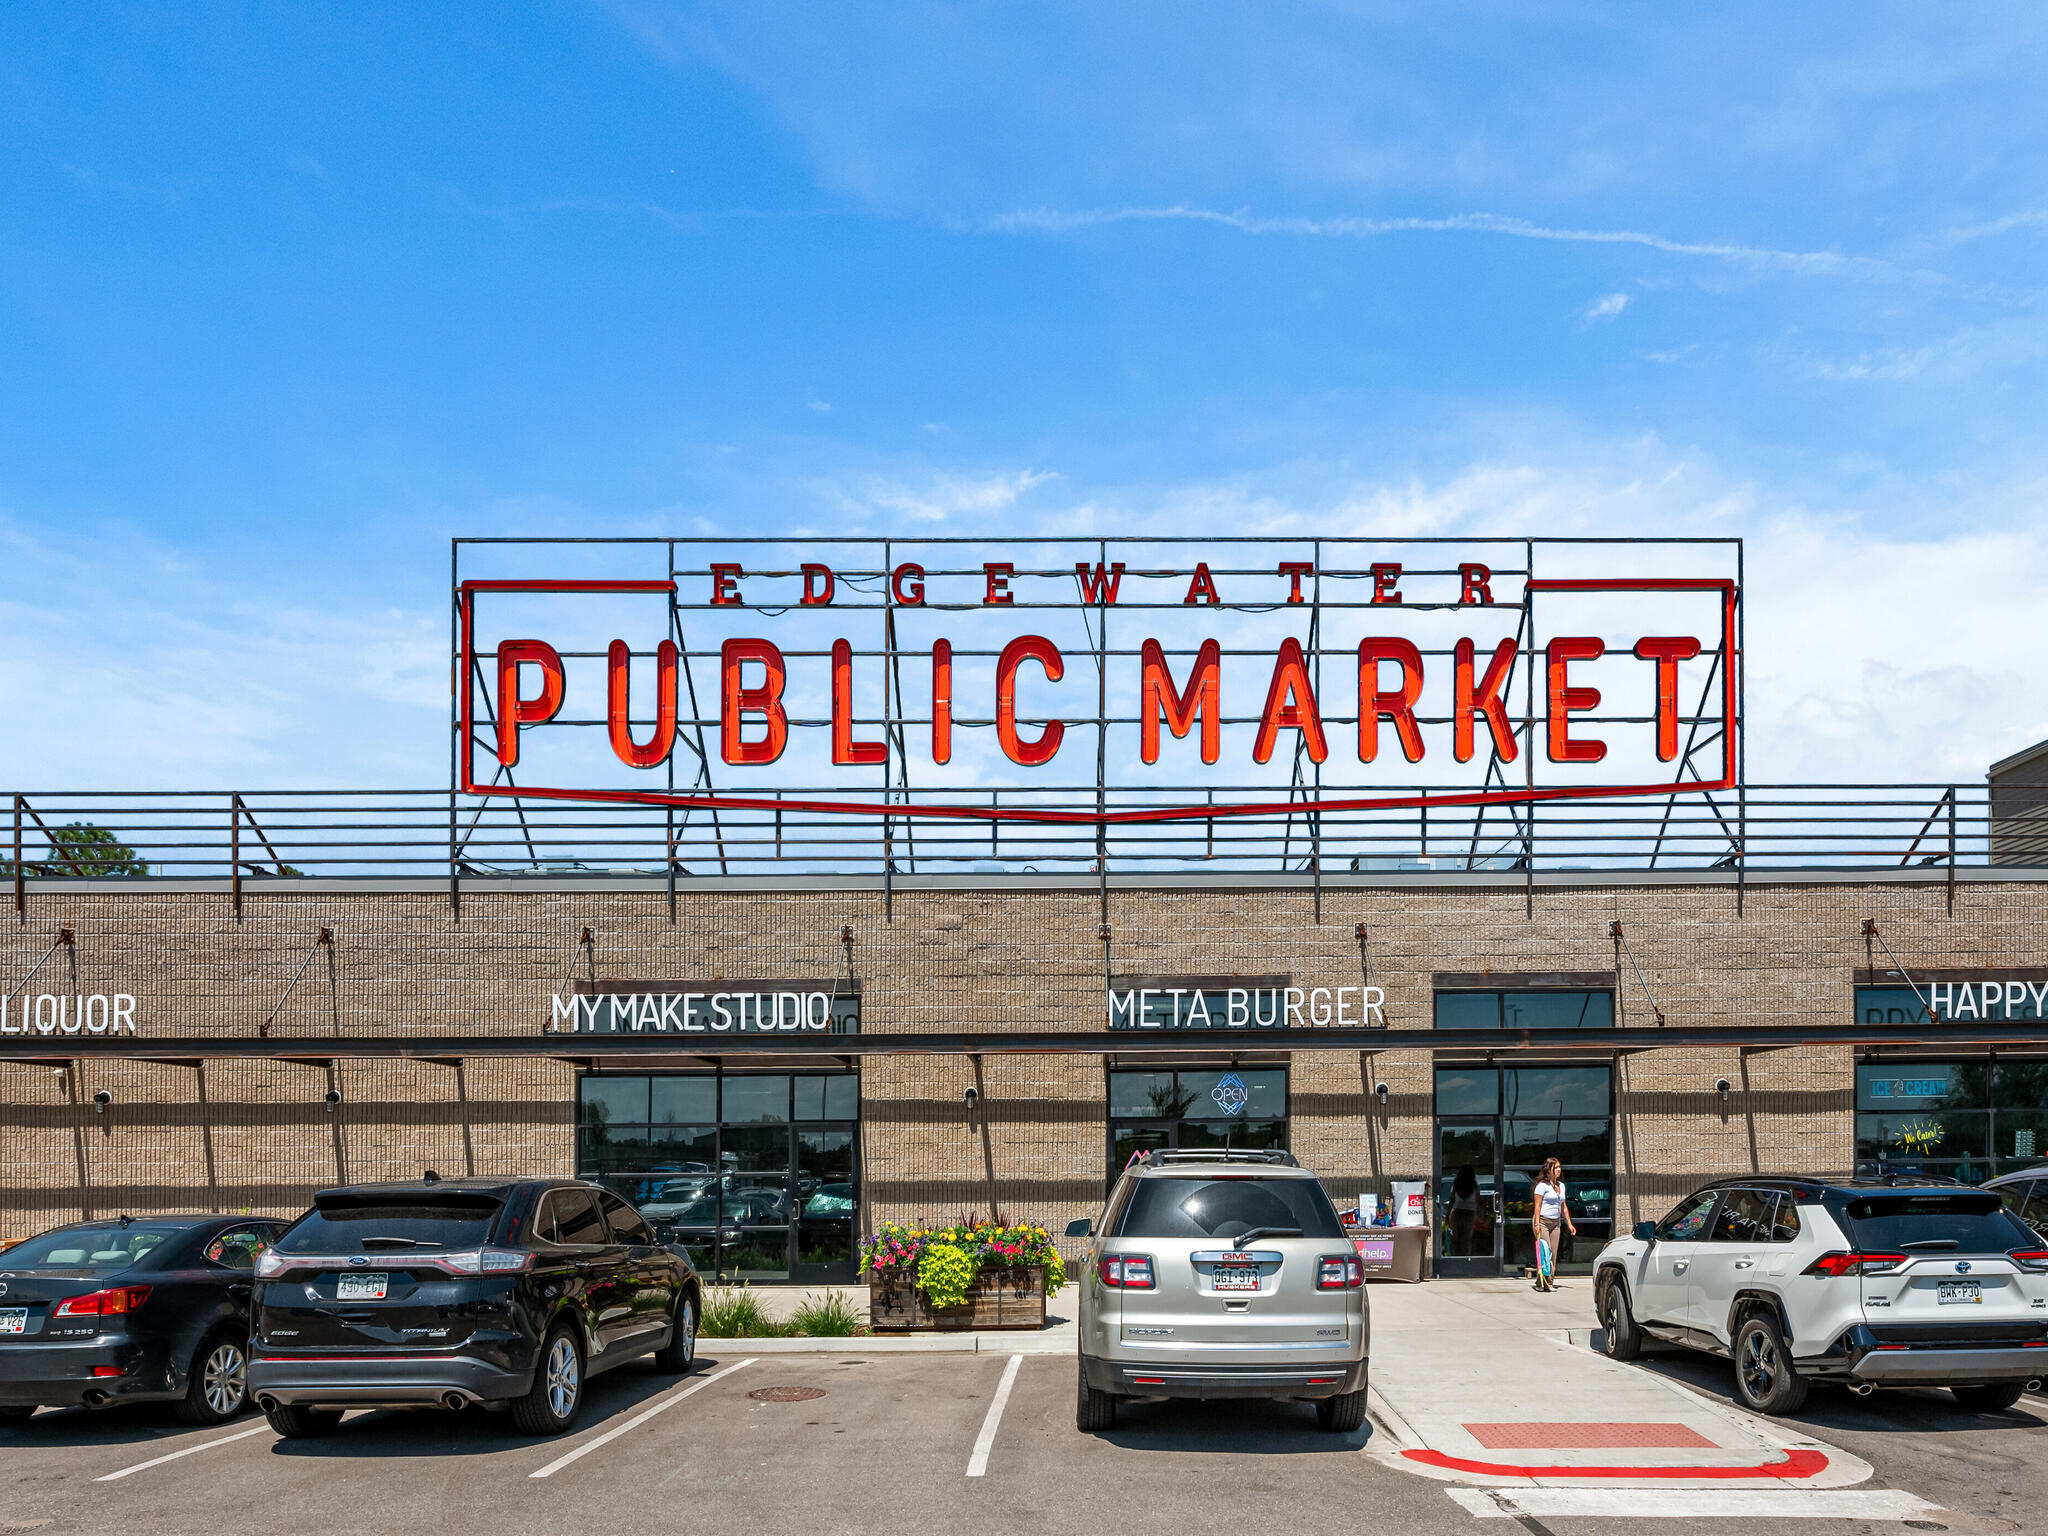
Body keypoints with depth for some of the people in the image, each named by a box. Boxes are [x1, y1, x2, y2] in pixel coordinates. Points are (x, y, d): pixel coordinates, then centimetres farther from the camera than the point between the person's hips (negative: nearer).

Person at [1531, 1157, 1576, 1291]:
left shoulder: (1561, 1185, 14)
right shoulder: (1542, 1185, -7)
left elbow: (1563, 1207, 21)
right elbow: (1537, 1206, -10)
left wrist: (1569, 1224, 18)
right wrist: (1537, 1224, -17)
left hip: (1556, 1223, 7)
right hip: (1542, 1221, -7)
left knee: (1553, 1254, 2)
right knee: (1544, 1252, -11)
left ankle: (1550, 1282, 6)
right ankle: (1541, 1282, -8)